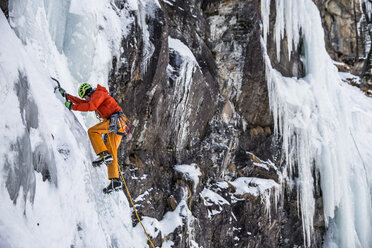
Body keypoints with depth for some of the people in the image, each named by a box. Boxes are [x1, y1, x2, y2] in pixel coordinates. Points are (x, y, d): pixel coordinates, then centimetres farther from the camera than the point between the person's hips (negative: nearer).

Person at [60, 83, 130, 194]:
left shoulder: (98, 94, -1)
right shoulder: (95, 98, 29)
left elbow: (91, 106, -18)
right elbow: (81, 102, 38)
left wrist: (72, 107, -13)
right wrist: (66, 95, 37)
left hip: (116, 120, -10)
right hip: (116, 126, 10)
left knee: (92, 131, -14)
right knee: (111, 153, 4)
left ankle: (104, 155, -24)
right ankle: (115, 181, -1)